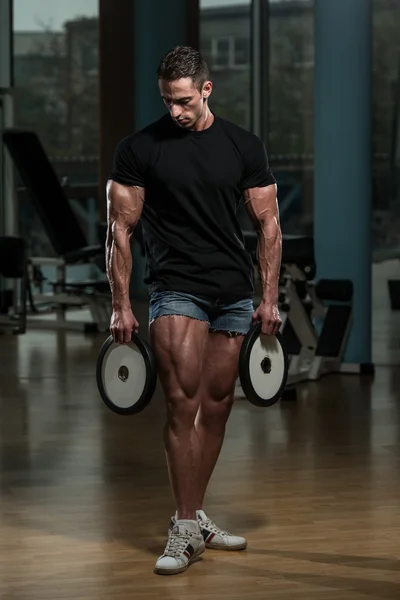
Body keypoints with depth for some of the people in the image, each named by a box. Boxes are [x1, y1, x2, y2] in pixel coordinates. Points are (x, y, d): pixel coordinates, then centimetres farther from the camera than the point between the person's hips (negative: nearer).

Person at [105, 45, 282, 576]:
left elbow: (268, 223, 7)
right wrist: (121, 306, -4)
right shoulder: (139, 149, -2)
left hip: (234, 293, 4)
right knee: (183, 402, -14)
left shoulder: (244, 147, 5)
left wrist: (269, 298, -1)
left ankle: (195, 516, 20)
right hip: (176, 290, -3)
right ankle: (185, 530, -10)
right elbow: (121, 228, 0)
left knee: (217, 406, 8)